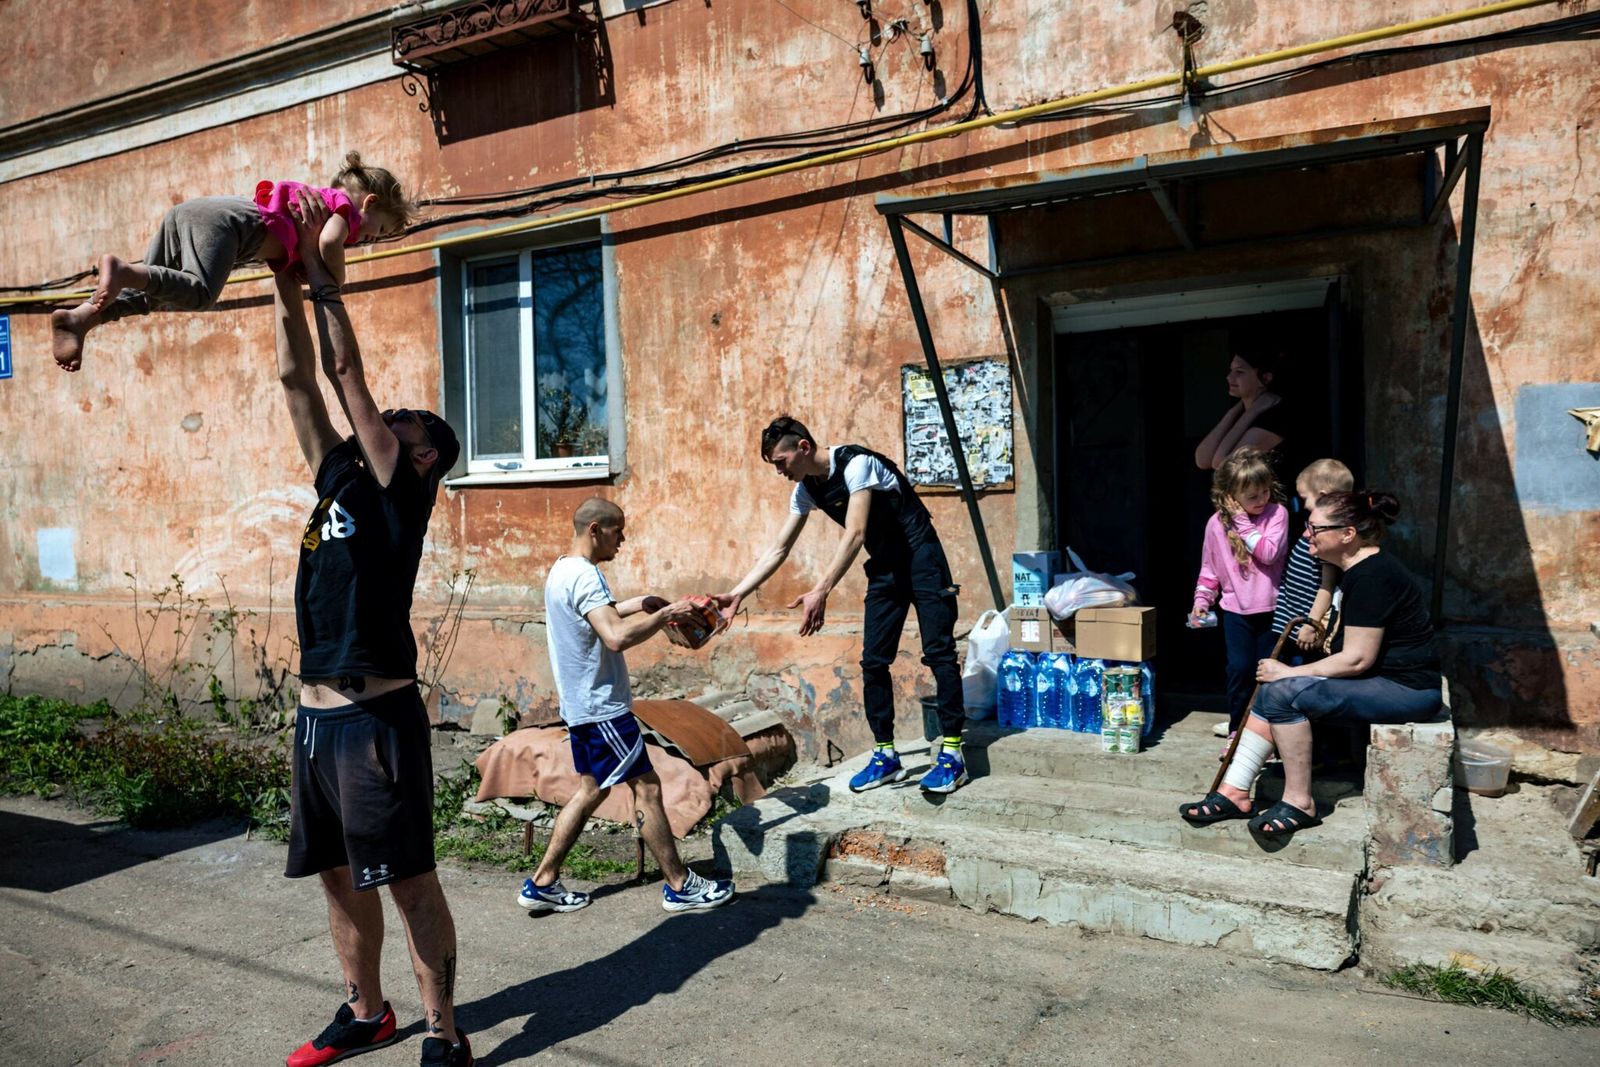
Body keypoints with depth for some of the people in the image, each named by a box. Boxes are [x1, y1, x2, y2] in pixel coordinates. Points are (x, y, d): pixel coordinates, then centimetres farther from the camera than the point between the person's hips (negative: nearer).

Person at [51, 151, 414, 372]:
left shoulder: (315, 197, 34)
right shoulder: (345, 205, 8)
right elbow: (328, 242, -12)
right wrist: (334, 290, 1)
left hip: (188, 210, 9)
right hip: (224, 219, -9)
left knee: (148, 293, 7)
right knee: (198, 292, -29)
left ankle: (81, 316, -10)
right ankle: (123, 270, -45)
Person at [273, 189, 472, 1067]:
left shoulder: (401, 493, -5)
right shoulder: (340, 482, 14)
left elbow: (347, 372, -9)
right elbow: (297, 378, 12)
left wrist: (317, 267, -3)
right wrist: (283, 275, 9)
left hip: (376, 716, -8)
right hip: (315, 715, 8)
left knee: (409, 880, 0)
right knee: (339, 876, 17)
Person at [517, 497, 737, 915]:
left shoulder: (563, 570, 12)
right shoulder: (584, 575, -20)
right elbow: (617, 637, -32)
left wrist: (641, 604, 14)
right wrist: (668, 613, -21)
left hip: (581, 704, 10)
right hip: (602, 706, -10)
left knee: (592, 789, 16)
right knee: (646, 787, -2)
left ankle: (543, 883, 20)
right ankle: (680, 885, 8)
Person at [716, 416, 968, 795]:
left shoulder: (855, 463, -23)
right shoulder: (806, 490, 1)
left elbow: (855, 534, -32)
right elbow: (778, 550, 5)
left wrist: (820, 592, -40)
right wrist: (736, 594, -3)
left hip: (920, 557, -7)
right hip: (884, 566, 8)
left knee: (938, 652, -9)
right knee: (873, 661, 2)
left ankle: (952, 753, -4)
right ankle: (885, 755, 10)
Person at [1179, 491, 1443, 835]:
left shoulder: (1371, 576, -21)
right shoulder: (1356, 569, 12)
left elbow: (1356, 659, -23)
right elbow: (1355, 653, 19)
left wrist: (1290, 673, -14)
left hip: (1409, 689, -11)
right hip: (1383, 681, 11)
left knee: (1284, 693, -22)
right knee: (1271, 692, 0)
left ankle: (1299, 804, -12)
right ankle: (1233, 793, -3)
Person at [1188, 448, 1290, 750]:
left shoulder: (1277, 513, -8)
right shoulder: (1217, 523, -3)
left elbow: (1269, 553, -22)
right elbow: (1209, 567, 8)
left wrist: (1242, 522, -20)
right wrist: (1201, 599, 0)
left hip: (1269, 609, -1)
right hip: (1235, 610, 1)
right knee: (1240, 669, 0)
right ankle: (1237, 731, 14)